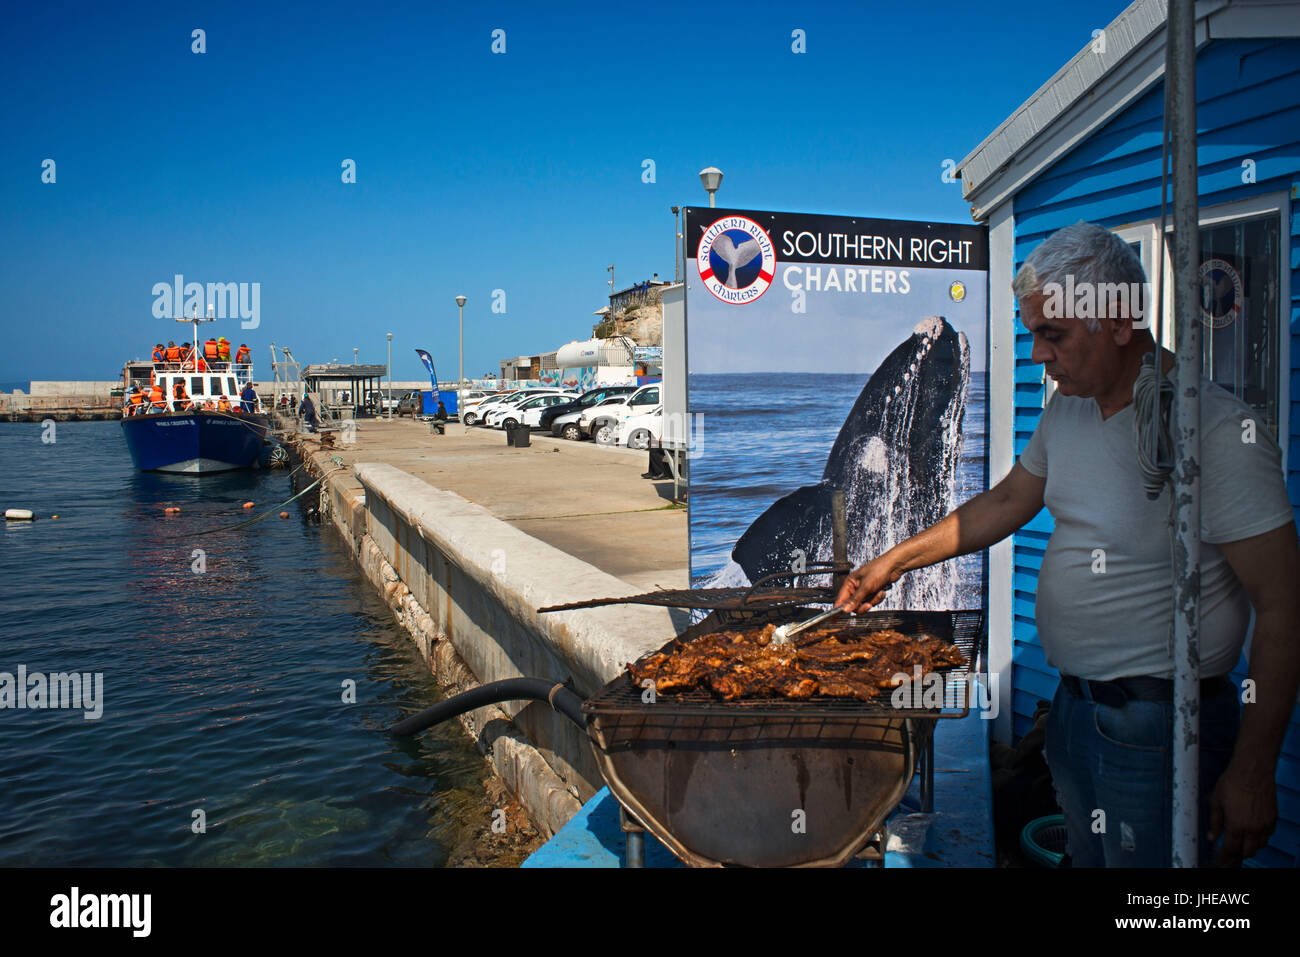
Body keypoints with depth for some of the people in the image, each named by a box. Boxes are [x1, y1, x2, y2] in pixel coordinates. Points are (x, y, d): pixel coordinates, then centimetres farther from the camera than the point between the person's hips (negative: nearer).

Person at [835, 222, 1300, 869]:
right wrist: (895, 561, 17)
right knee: (1084, 859, 21)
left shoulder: (1216, 432, -20)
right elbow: (1005, 504, 19)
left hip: (1157, 726, -7)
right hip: (1073, 707, 7)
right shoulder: (1066, 411, 5)